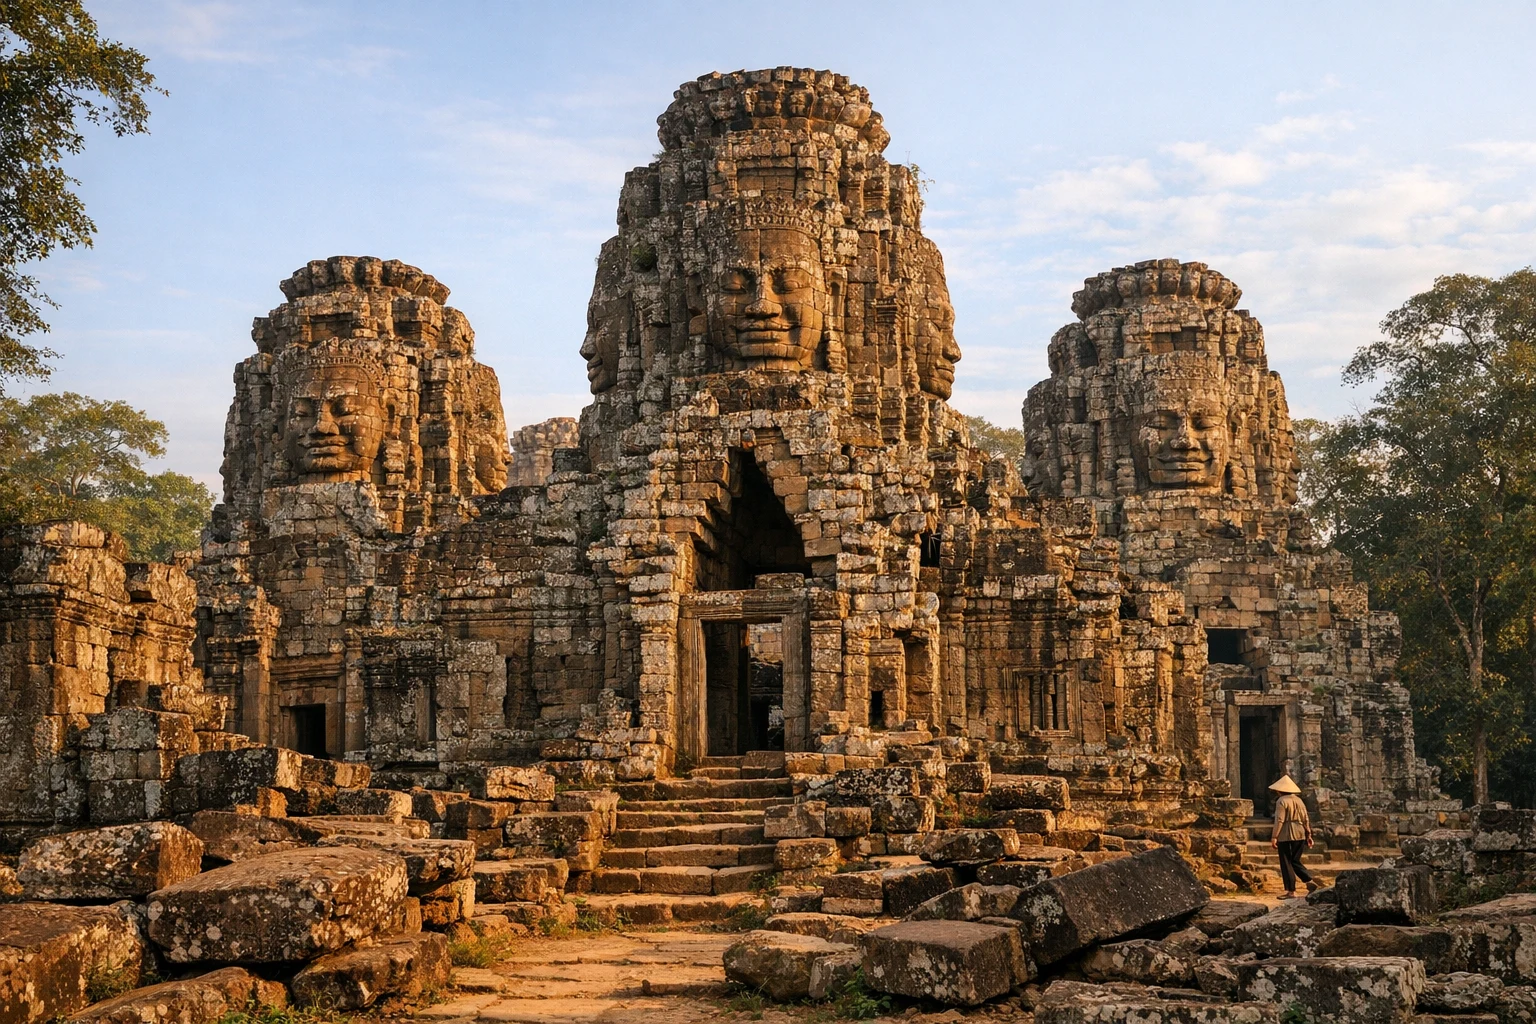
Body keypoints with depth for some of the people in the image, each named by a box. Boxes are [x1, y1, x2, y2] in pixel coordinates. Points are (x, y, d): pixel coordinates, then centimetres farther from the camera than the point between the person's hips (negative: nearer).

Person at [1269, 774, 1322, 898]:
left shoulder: (1281, 801, -11)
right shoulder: (1299, 800, 11)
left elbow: (1279, 820, -16)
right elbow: (1306, 819, 12)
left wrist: (1274, 837, -14)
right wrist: (1308, 835, 18)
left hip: (1285, 836, -7)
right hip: (1300, 835, 7)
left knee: (1286, 863, 1)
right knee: (1295, 861, 18)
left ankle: (1291, 891, 2)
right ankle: (1310, 881, 1)